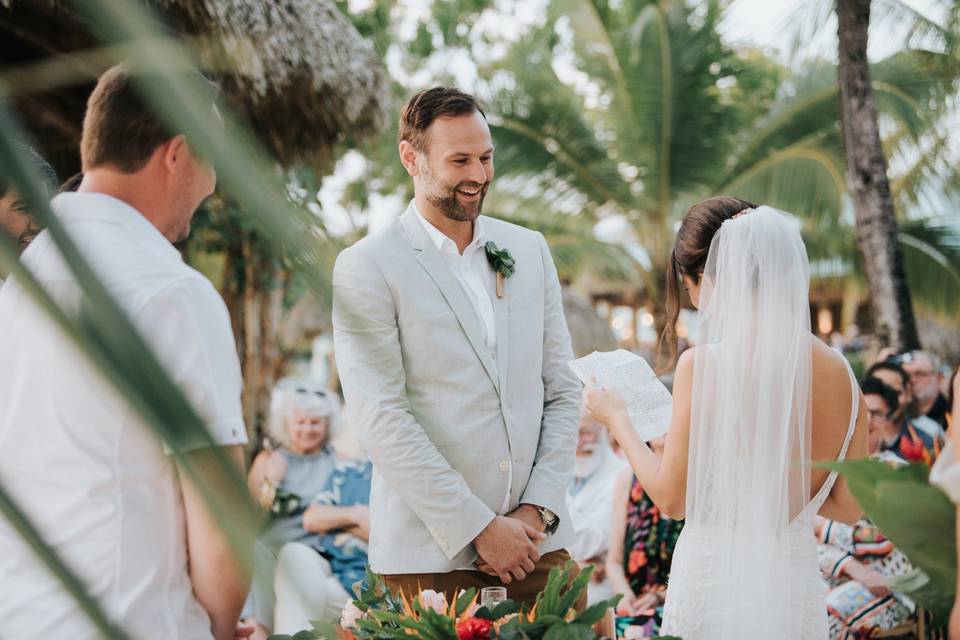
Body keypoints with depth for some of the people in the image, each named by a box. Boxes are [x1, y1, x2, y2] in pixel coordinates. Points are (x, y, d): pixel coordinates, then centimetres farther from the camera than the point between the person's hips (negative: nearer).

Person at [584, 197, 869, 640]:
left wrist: (617, 420, 4)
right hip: (797, 587, 4)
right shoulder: (840, 373, -2)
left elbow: (672, 500, -10)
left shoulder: (704, 365, -16)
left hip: (715, 582, -4)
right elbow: (848, 507, 5)